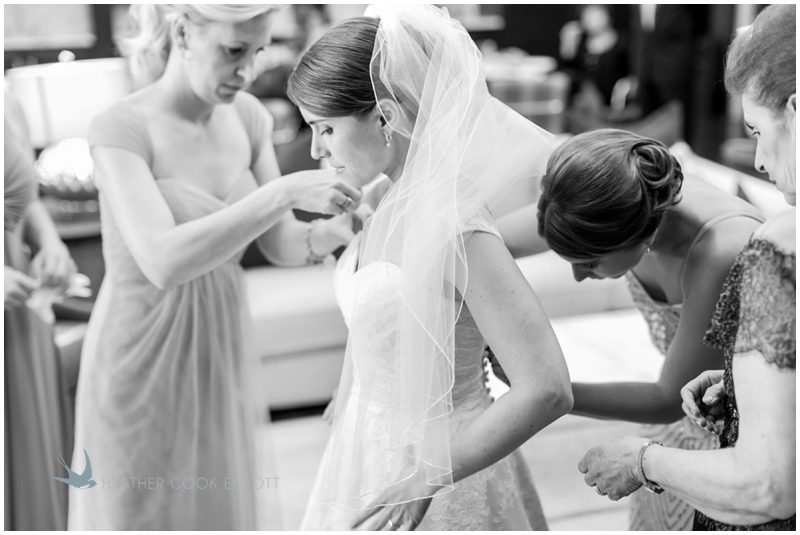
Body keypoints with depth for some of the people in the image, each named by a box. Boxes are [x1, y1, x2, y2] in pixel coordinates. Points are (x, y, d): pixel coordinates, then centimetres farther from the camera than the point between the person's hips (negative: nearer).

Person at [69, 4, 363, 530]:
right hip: (145, 366, -5)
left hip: (220, 358, 5)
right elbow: (163, 262, -33)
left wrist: (335, 229, -22)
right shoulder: (121, 129, -19)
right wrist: (286, 191, -37)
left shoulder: (248, 117, -3)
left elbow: (281, 246, -1)